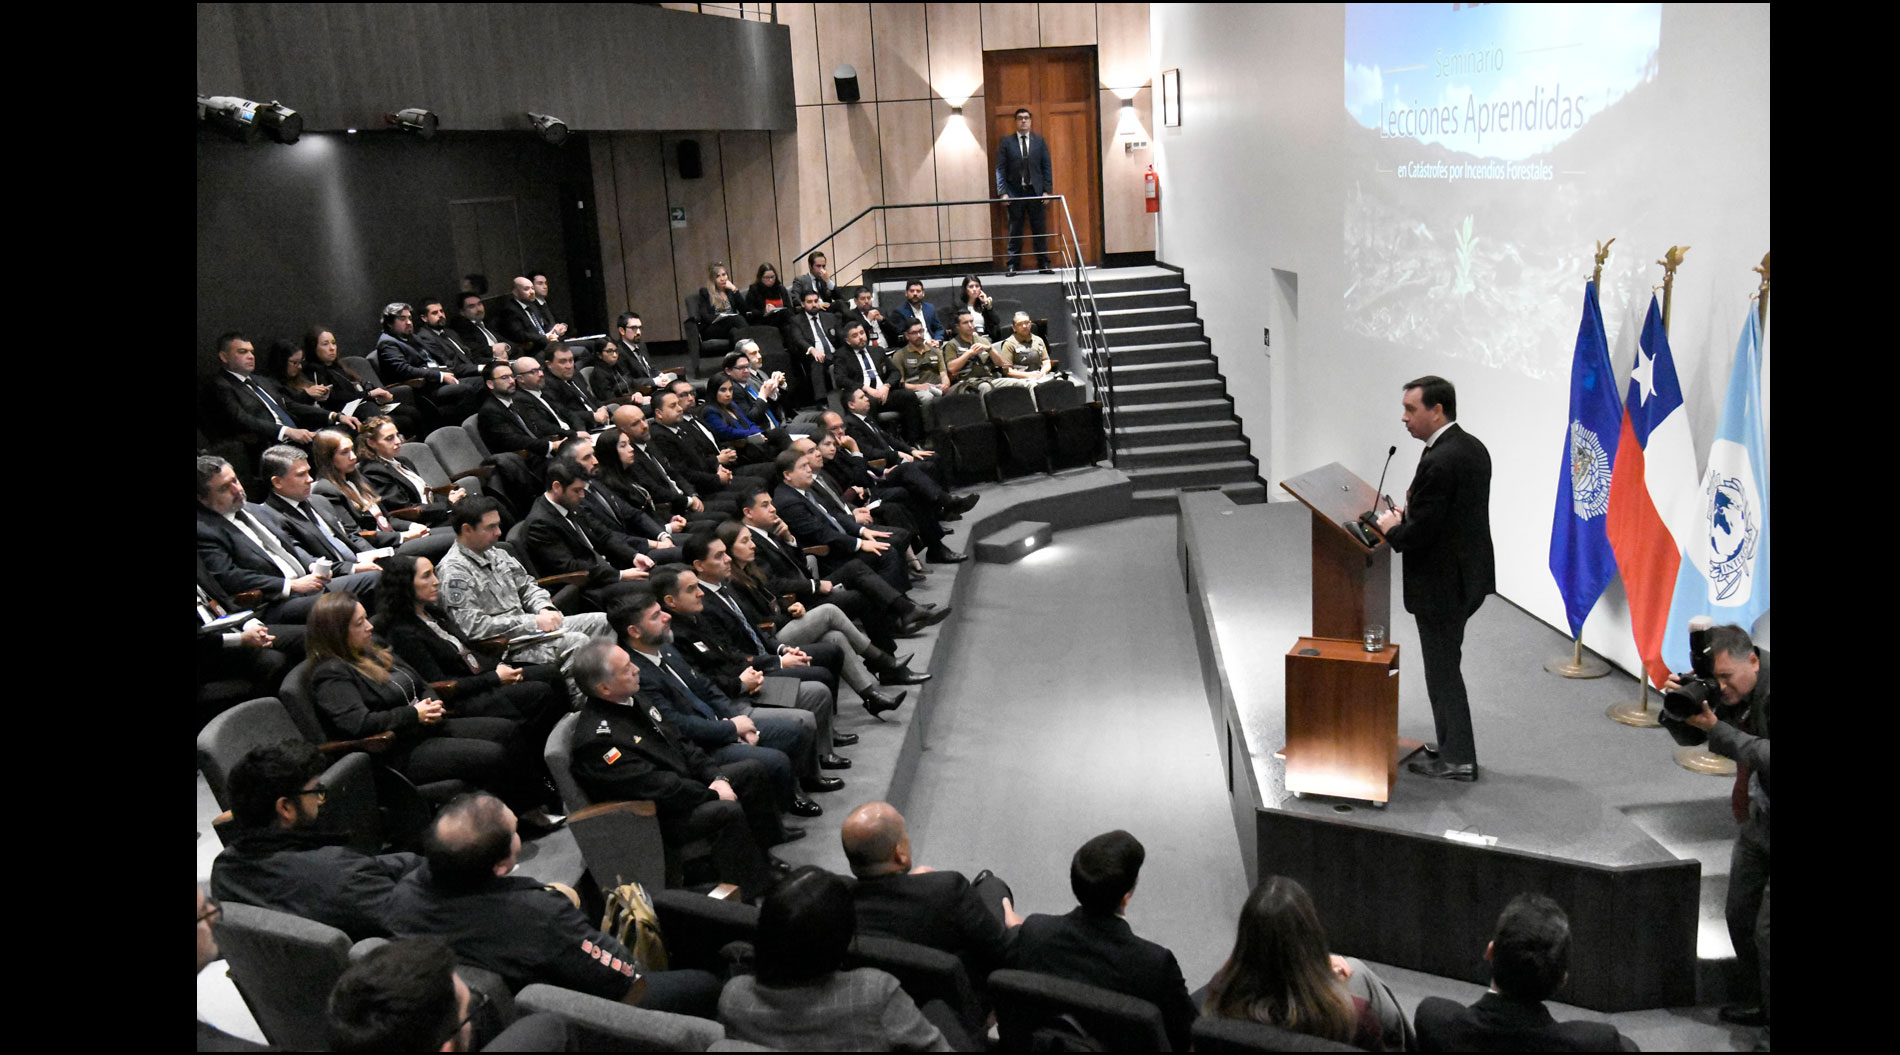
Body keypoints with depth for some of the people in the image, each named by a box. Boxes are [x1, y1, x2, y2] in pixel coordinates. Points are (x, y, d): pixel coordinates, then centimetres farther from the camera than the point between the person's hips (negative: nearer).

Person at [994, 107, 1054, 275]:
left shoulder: (1039, 141, 8)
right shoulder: (1006, 142, 4)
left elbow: (1046, 167, 6)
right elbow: (1000, 169, 1)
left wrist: (1047, 190, -3)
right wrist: (1003, 192, -9)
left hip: (1035, 191, 1)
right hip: (1015, 193, -1)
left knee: (1040, 229, 3)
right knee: (1015, 230, 2)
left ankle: (1043, 263, 8)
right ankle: (1013, 264, 6)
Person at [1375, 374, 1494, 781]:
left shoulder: (1438, 462, -25)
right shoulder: (1473, 447, 6)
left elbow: (1420, 533, -25)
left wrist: (1391, 529, -5)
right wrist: (1410, 515, 9)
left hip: (1440, 584, -10)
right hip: (1469, 576, 10)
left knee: (1442, 669, 4)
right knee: (1445, 664, 21)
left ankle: (1456, 759, 16)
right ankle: (1454, 747, 32)